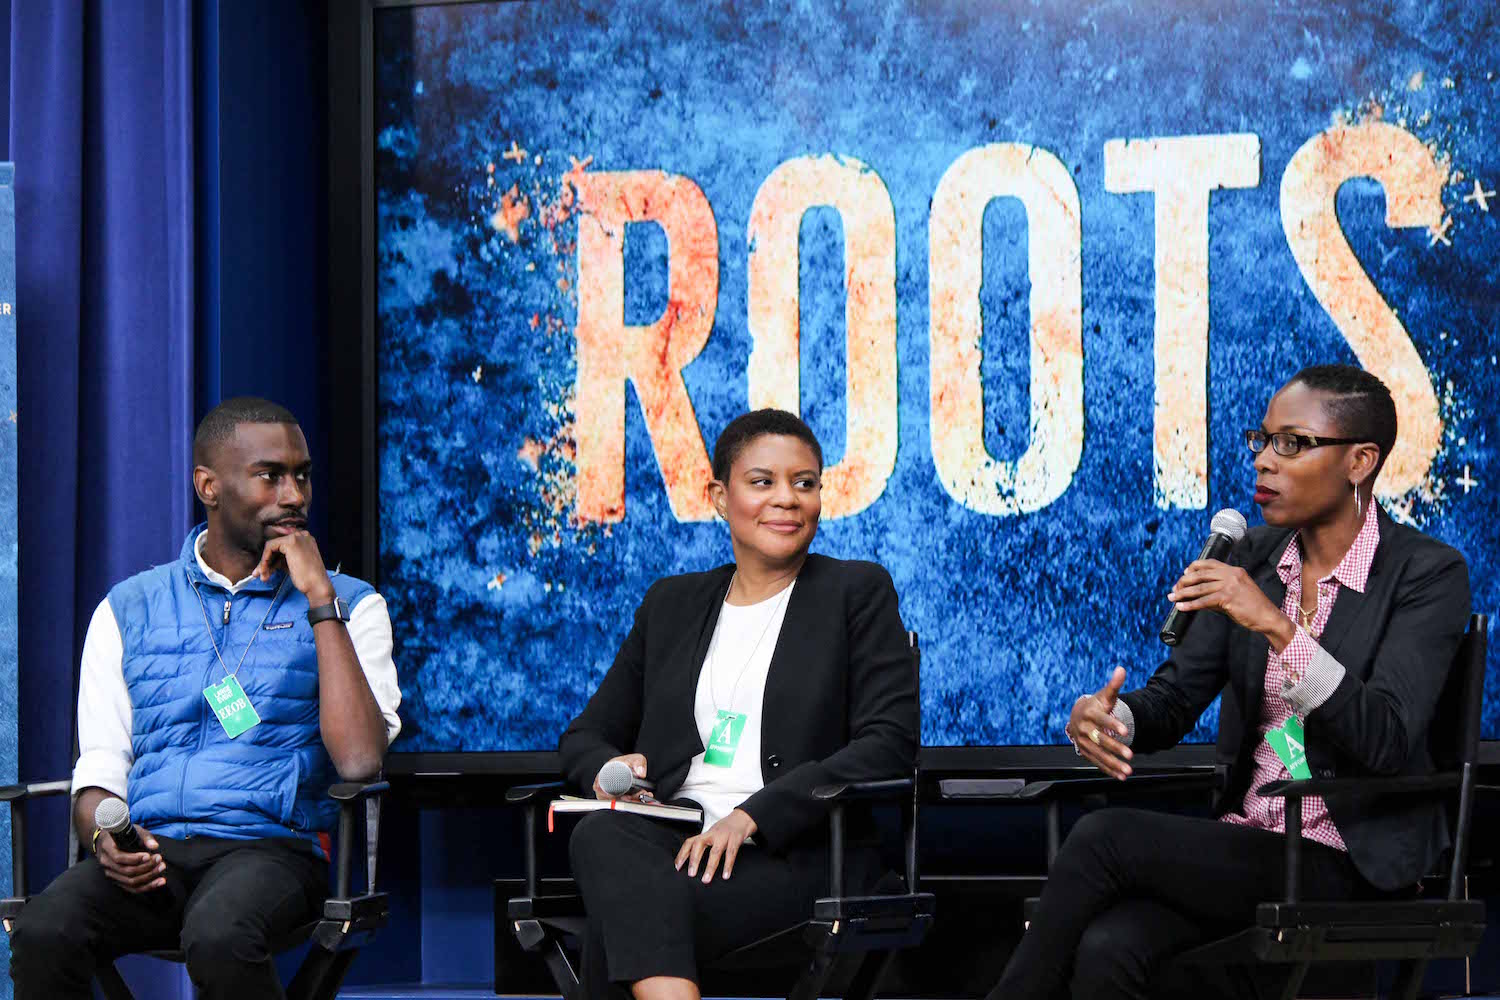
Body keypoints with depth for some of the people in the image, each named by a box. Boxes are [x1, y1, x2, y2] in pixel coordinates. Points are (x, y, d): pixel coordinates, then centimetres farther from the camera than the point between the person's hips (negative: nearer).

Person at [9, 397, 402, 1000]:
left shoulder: (349, 606, 11)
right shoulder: (129, 609, 18)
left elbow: (359, 759, -6)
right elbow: (99, 769, 13)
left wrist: (319, 599, -6)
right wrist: (105, 839, -11)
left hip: (270, 845, -2)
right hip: (151, 853, 2)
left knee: (218, 938, -38)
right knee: (43, 935, -31)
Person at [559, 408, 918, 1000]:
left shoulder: (858, 592, 9)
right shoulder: (671, 603, 22)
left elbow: (891, 742, -4)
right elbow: (585, 735, 25)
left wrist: (752, 815, -15)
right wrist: (609, 768, -3)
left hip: (797, 854, -4)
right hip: (674, 840, 4)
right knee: (599, 835, -36)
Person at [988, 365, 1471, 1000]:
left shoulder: (1429, 574, -7)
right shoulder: (1253, 558, 11)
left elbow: (1387, 741, -18)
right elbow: (1173, 697, 9)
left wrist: (1276, 626, -26)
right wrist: (1105, 715, -15)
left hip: (1346, 870, -5)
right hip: (1243, 849, 5)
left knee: (1104, 837, -24)